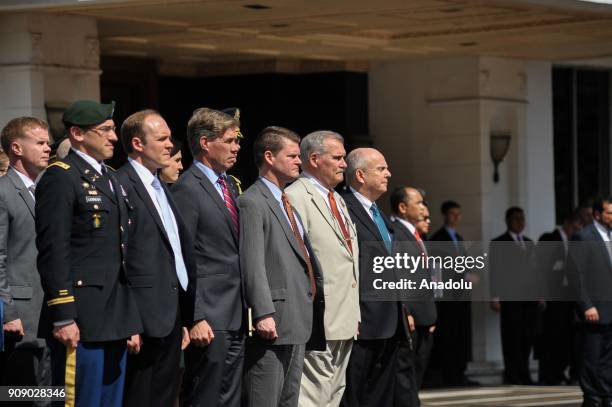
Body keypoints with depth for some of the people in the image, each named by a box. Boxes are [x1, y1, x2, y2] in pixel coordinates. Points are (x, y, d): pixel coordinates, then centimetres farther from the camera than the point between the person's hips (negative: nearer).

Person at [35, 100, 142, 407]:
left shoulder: (110, 178, 18)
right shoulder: (60, 179, -8)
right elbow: (53, 252, -14)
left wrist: (132, 321, 17)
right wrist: (63, 318, -19)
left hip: (115, 322, 8)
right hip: (80, 323, -8)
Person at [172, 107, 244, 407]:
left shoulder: (231, 185, 16)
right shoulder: (187, 189, -10)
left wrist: (246, 309, 14)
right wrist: (194, 318, -18)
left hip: (236, 316, 9)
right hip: (209, 318, -9)